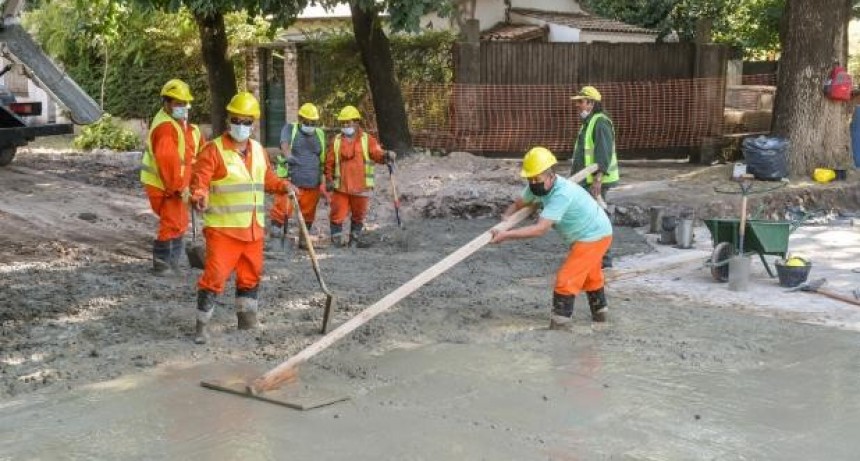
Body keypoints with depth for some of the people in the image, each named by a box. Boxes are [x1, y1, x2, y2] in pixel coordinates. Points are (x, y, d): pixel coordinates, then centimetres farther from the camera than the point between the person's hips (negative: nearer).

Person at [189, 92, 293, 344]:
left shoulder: (258, 150, 11)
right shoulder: (214, 150, -10)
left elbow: (267, 178, 23)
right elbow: (199, 182, -15)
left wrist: (283, 186, 6)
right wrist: (200, 197, -34)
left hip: (253, 228, 7)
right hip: (222, 227, -6)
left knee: (251, 273, 17)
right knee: (215, 274, -9)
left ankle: (246, 316, 33)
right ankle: (202, 324, 1)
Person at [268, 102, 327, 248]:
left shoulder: (320, 134, 16)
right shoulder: (290, 129, 3)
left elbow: (323, 159, 23)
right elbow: (284, 145, -17)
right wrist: (288, 155, -38)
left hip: (312, 182, 4)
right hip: (291, 180, -4)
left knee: (308, 212, 9)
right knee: (283, 208, -15)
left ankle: (304, 239, 21)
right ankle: (275, 229, -4)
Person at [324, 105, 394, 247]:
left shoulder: (367, 139, 1)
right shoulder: (336, 141, 6)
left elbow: (376, 153, -12)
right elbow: (329, 162, 8)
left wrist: (386, 155, -33)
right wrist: (329, 179, 1)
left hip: (361, 186, 0)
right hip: (340, 186, 0)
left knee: (359, 214, 13)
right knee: (338, 214, -1)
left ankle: (355, 238, 28)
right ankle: (336, 239, 9)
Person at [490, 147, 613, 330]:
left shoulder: (562, 194, -37)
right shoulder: (540, 186, -10)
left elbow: (541, 229, -42)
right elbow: (517, 204, 3)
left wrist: (506, 235, -45)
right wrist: (503, 222, -18)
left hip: (594, 237, -10)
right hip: (588, 234, 10)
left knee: (565, 280, -13)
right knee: (590, 276, 28)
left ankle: (559, 325, -7)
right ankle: (599, 314, 48)